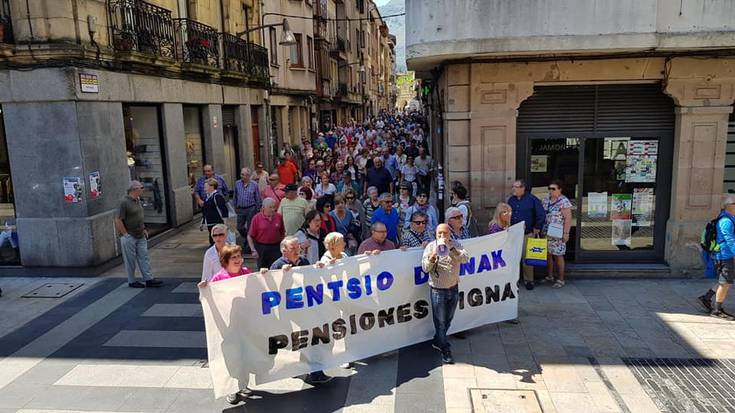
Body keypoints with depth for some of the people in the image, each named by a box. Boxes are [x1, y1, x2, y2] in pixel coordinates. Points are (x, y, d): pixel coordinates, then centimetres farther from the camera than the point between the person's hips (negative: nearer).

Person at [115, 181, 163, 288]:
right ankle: (132, 282, 16)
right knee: (130, 260, 4)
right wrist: (125, 234, -17)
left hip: (140, 236, 8)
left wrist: (144, 230, 16)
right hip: (129, 238, -8)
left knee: (144, 257, 7)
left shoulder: (138, 201, 9)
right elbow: (118, 220, -18)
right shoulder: (125, 202, -17)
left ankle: (148, 279, 12)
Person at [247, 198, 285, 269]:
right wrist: (253, 250, -9)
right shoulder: (257, 218, -5)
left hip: (275, 248, 1)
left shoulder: (279, 217, 2)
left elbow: (282, 233, 12)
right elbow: (250, 236, -3)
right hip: (261, 248, -1)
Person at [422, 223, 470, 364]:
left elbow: (465, 259, -17)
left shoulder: (456, 244, -1)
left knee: (448, 319, 18)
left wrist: (451, 248, -28)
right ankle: (445, 350, 16)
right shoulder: (431, 246, -7)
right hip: (438, 290, -3)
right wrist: (432, 256, -31)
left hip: (454, 288, 3)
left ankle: (437, 342, 39)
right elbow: (425, 268, -12)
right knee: (440, 321, 2)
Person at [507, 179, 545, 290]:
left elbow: (541, 215, -6)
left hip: (527, 234, -5)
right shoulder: (511, 199, 9)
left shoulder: (532, 199, -7)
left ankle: (528, 280, 9)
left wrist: (537, 228, -5)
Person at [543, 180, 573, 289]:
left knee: (558, 255, 1)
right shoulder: (546, 200, 8)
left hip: (557, 234, -6)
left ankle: (560, 279, 12)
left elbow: (568, 219, -13)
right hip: (546, 233, 6)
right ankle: (550, 276, 26)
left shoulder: (564, 202, -12)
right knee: (548, 254, 12)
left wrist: (566, 233, -17)